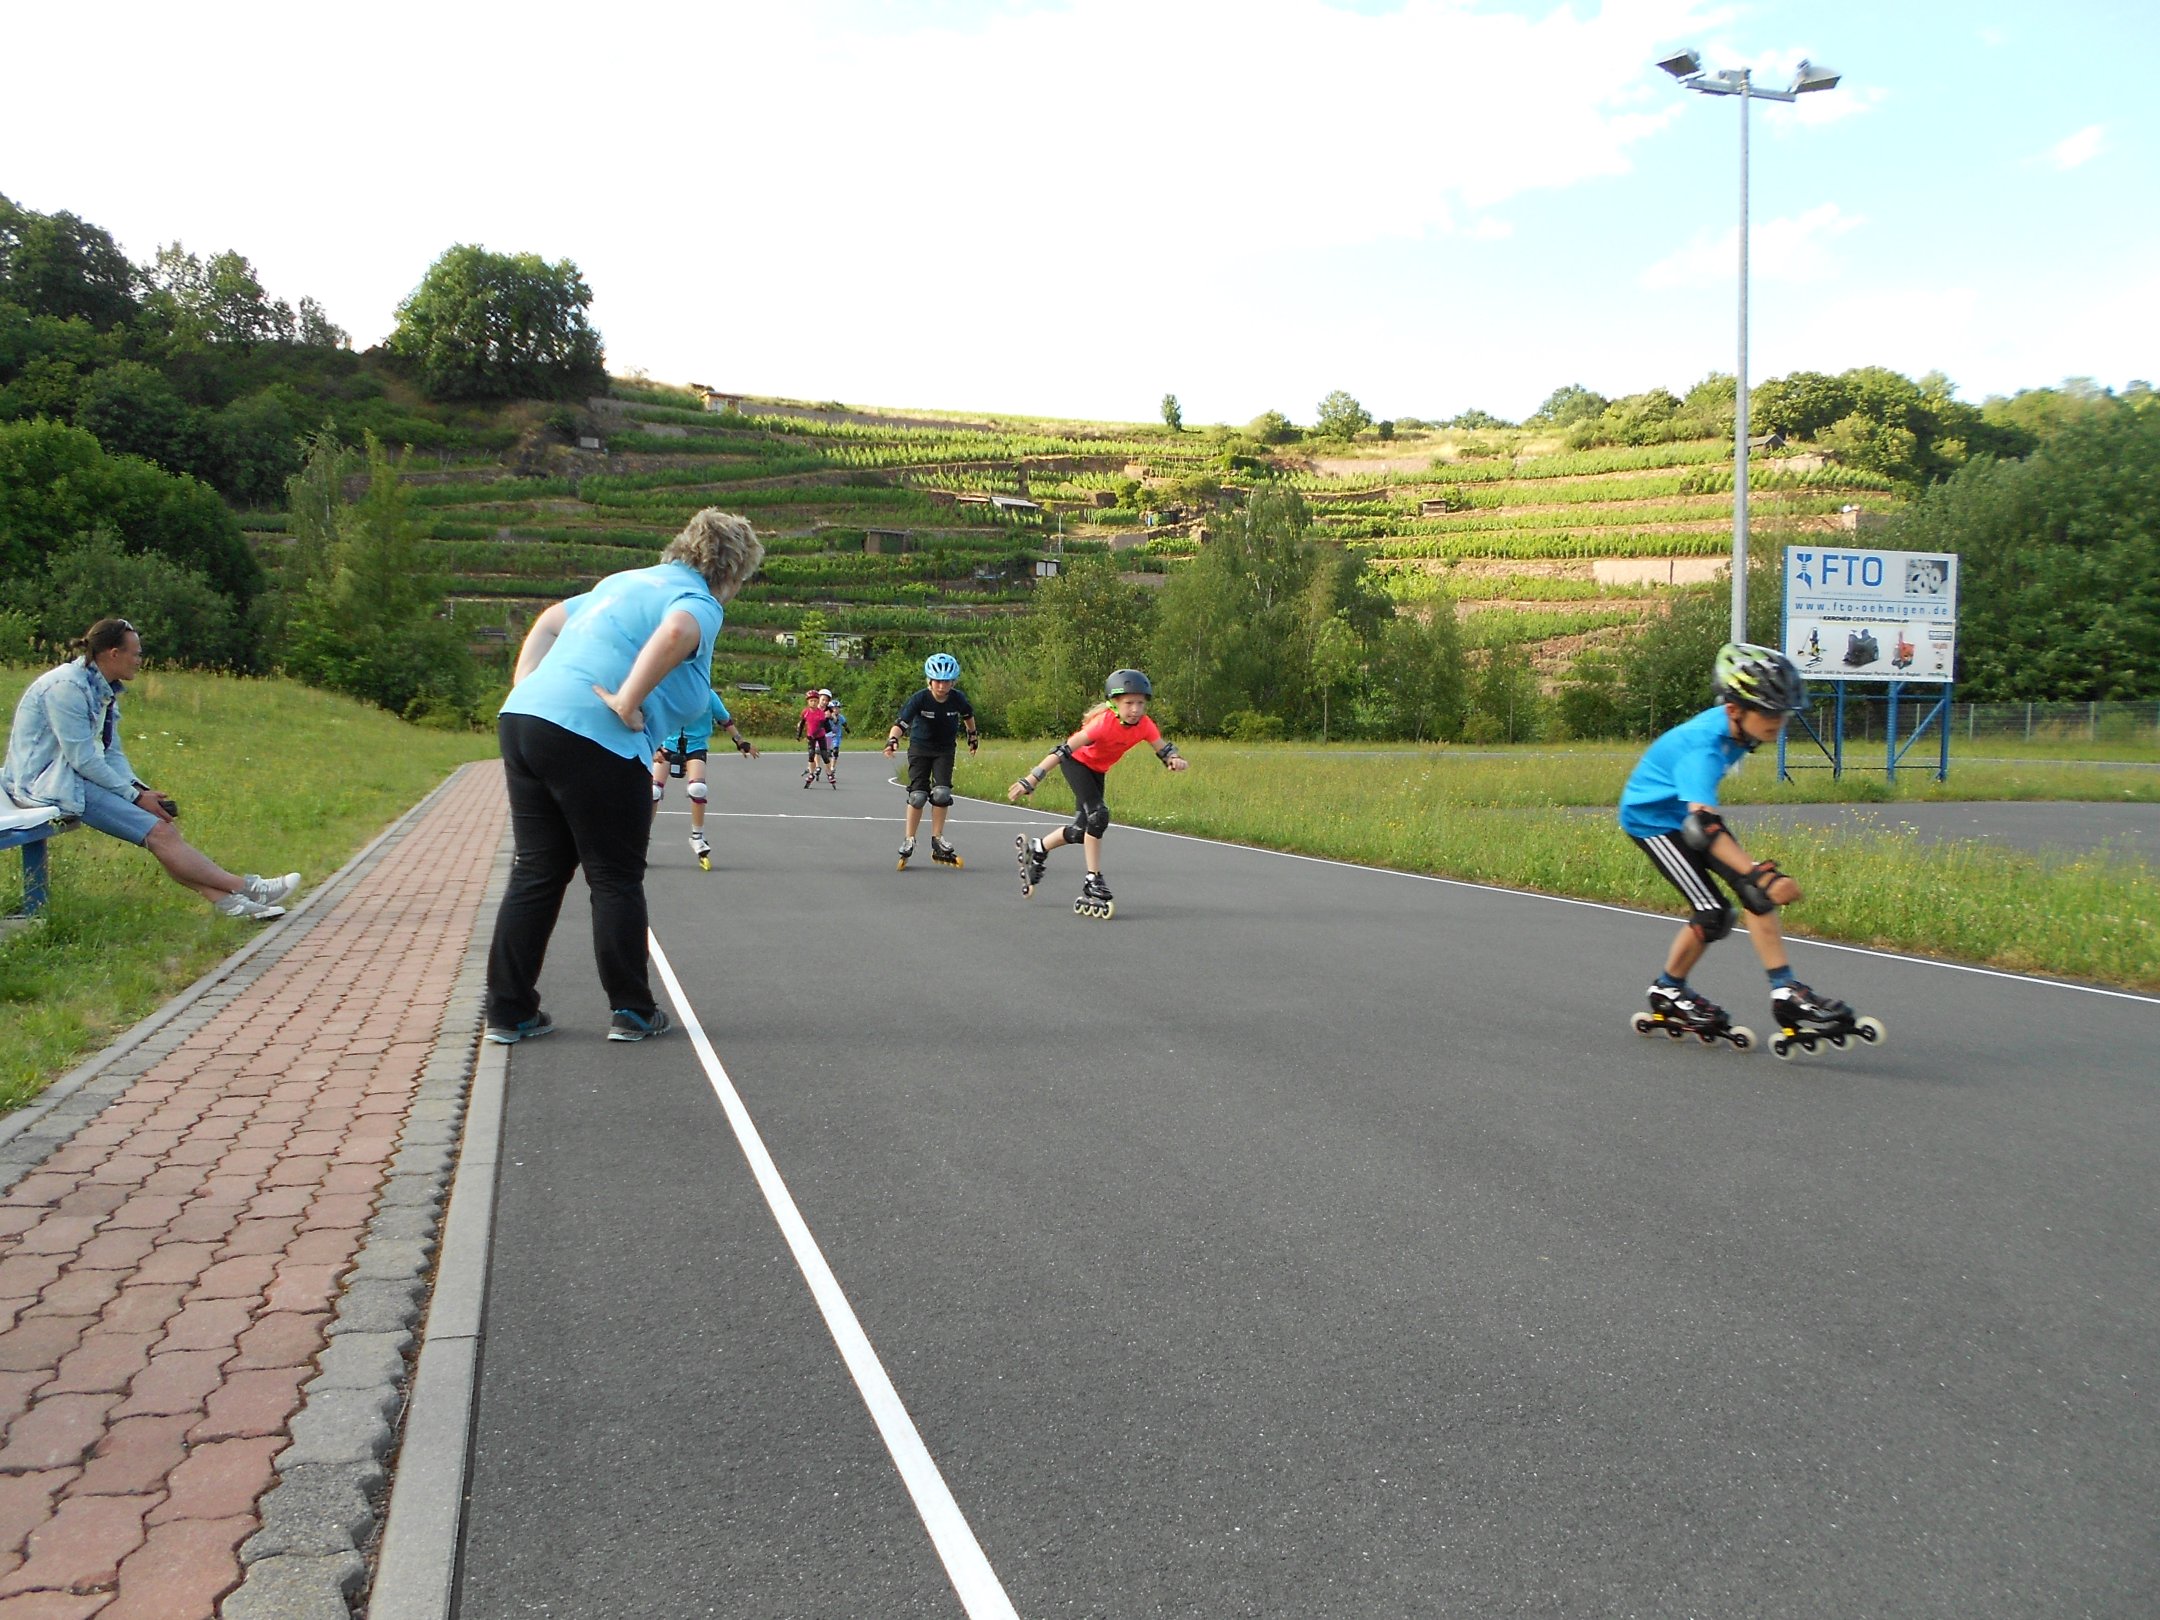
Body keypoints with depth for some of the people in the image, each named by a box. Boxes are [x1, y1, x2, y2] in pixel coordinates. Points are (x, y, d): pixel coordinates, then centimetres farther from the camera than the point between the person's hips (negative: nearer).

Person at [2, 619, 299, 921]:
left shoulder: (103, 689, 11)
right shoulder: (67, 686, -18)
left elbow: (112, 752, 13)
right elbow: (81, 759, -21)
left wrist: (139, 789, -4)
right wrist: (134, 795, -15)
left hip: (72, 777, 9)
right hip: (46, 782, -9)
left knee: (163, 825, -11)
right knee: (158, 832, -19)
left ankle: (226, 899, -21)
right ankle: (248, 888, -20)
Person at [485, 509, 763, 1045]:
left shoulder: (628, 580, 26)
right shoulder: (699, 601, -1)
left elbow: (550, 619, 30)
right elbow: (676, 632, -25)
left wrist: (524, 689, 20)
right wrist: (628, 702, -19)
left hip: (523, 719, 8)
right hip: (592, 739, -8)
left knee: (535, 873, 14)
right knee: (616, 880, 6)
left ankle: (508, 1011, 17)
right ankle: (631, 1011, 14)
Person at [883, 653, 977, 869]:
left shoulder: (958, 699, -14)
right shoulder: (920, 699, -23)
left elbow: (968, 714, 9)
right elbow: (902, 722, -33)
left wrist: (972, 735, 21)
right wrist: (892, 739, -51)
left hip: (945, 749, 2)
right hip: (920, 747, -2)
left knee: (941, 792, -11)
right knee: (918, 794, -7)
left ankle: (937, 842, 0)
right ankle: (909, 840, 6)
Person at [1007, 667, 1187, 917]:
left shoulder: (1144, 725, -19)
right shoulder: (1105, 722, -35)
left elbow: (1163, 747, -11)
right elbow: (1066, 749, -37)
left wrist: (1174, 759, -38)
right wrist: (1032, 779, -40)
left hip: (1097, 770, 7)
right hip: (1077, 762, -7)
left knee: (1082, 831, 9)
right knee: (1098, 815, -25)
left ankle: (1036, 849, 34)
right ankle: (1093, 883, -17)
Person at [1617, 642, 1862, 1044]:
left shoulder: (1734, 725, -12)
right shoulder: (1701, 746, -37)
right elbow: (1701, 825, -49)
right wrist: (1762, 875, -58)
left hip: (1691, 808, 8)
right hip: (1652, 819, -8)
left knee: (1756, 891, -8)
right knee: (1712, 913, -13)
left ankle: (1785, 993, -6)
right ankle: (1668, 994, 10)